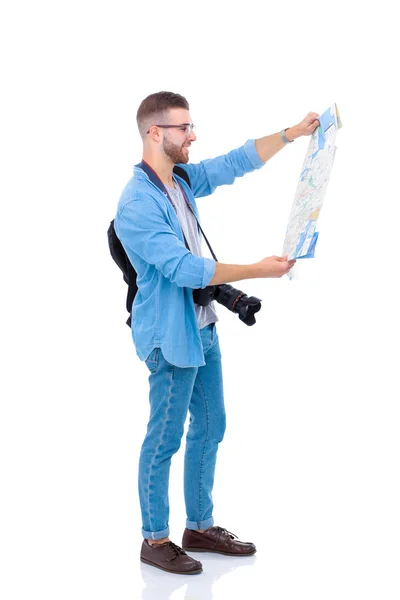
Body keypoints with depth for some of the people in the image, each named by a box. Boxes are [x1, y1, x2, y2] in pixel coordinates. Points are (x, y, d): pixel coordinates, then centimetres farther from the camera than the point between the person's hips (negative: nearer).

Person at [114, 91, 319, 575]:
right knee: (165, 438, 1)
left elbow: (236, 163, 17)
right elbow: (182, 268, -26)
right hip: (171, 335, -9)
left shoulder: (183, 179, 6)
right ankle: (155, 540, 14)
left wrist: (292, 133, 8)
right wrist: (257, 271, -24)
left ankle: (200, 527, 28)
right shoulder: (138, 203, -22)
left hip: (202, 327, 9)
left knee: (210, 428, 15)